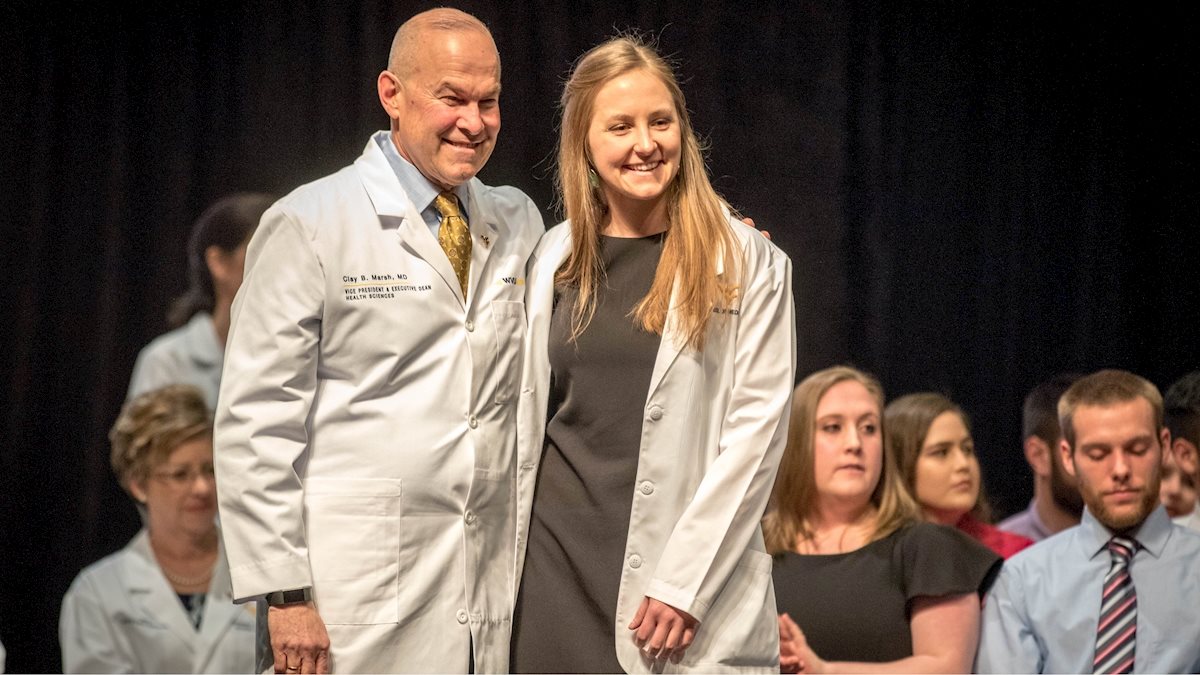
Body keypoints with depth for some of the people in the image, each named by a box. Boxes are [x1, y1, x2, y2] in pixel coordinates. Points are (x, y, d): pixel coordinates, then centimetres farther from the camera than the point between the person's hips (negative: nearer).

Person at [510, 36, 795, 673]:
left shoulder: (748, 262, -2)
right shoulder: (556, 257, 10)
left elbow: (757, 423, -7)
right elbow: (531, 416, 14)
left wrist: (684, 583, -12)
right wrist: (508, 562, 9)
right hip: (555, 559, 3)